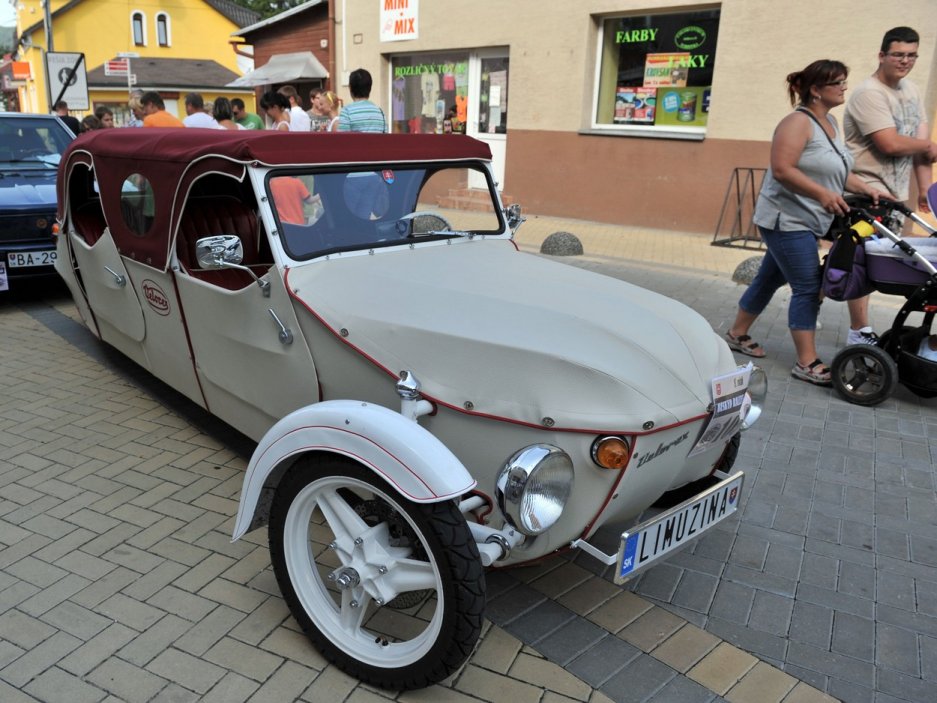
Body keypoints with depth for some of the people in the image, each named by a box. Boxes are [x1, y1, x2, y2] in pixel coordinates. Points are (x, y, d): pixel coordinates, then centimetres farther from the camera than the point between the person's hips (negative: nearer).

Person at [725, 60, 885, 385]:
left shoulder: (830, 122, 15)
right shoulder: (798, 122, -14)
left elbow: (836, 170, 18)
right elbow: (782, 169, -24)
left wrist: (865, 189, 6)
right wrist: (823, 194, -27)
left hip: (804, 221, 9)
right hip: (786, 219, -9)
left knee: (770, 279, 16)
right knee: (808, 288, -9)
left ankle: (737, 334, 29)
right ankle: (807, 363, -4)